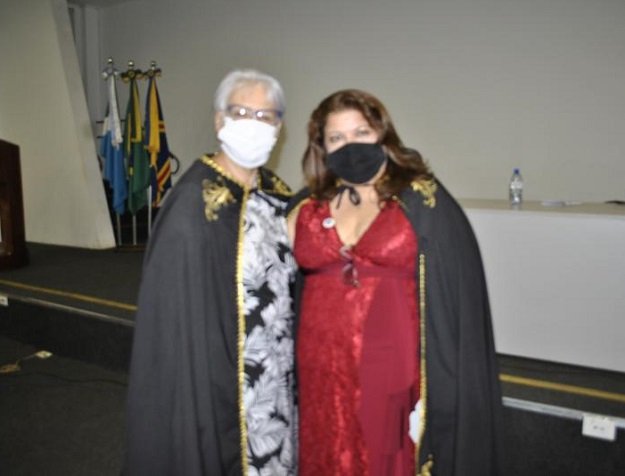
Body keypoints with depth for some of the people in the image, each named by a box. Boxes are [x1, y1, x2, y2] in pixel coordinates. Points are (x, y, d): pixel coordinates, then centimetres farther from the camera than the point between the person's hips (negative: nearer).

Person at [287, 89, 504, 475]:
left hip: (394, 374, -3)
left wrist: (435, 392, -12)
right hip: (323, 375, 4)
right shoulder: (307, 208, 4)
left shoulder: (423, 201, -7)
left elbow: (454, 298, -9)